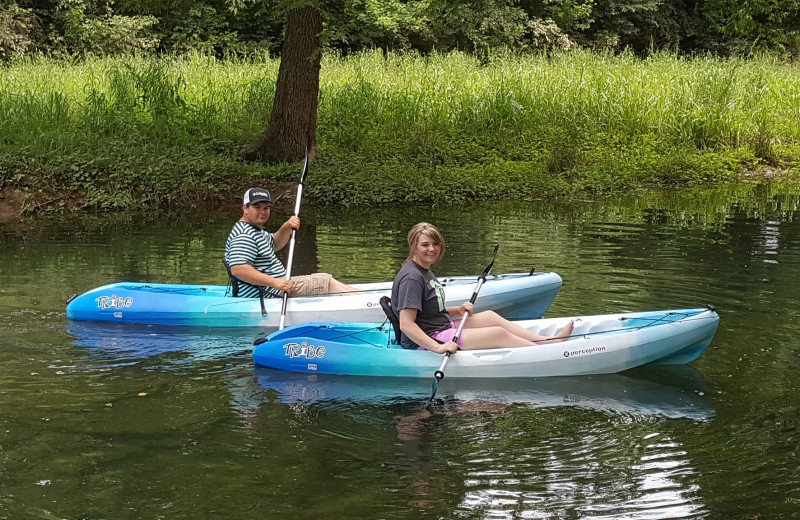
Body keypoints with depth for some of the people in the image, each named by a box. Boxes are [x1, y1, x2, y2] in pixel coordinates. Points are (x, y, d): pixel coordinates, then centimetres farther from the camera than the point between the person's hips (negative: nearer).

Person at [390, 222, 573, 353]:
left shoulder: (424, 271, 12)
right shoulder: (412, 278, -21)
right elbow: (406, 324, -28)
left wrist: (457, 310, 4)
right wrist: (437, 347, -34)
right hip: (426, 341, -11)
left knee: (490, 316, 13)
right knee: (499, 333, -10)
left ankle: (548, 340, 15)